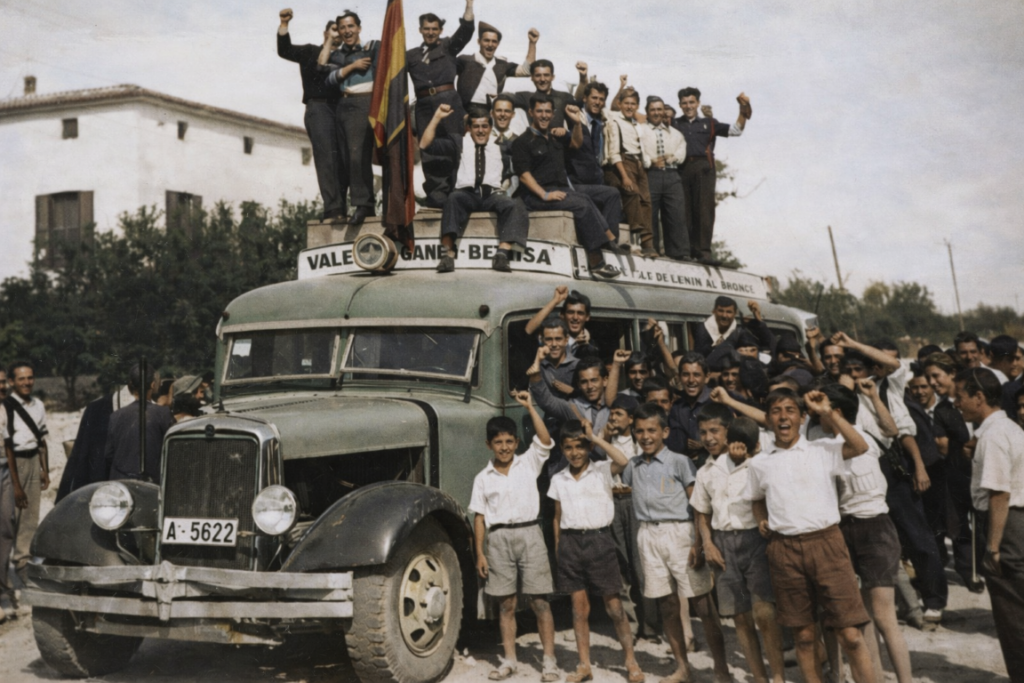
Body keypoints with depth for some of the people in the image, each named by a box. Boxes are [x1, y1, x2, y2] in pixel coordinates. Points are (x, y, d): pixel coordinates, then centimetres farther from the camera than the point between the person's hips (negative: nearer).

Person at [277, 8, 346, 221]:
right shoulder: (310, 51, 14)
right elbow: (285, 50, -1)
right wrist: (284, 24, -11)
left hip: (341, 111, 4)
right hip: (319, 108, -4)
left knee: (341, 161, -3)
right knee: (327, 157, -17)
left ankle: (340, 209, -2)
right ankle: (332, 208, -26)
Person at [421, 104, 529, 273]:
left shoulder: (501, 147, 23)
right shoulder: (459, 144, 21)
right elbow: (425, 144, 16)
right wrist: (437, 118, 12)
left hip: (492, 195, 1)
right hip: (466, 194, -1)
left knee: (513, 205, -31)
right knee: (454, 198, -36)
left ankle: (502, 253, -43)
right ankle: (449, 252, -44)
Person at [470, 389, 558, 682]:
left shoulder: (528, 463, 6)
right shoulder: (483, 478, 8)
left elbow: (545, 440, -10)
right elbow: (479, 516, 7)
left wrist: (530, 408, -14)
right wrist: (480, 553, 2)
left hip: (529, 533, -1)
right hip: (498, 538, 2)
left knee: (539, 600, -2)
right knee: (506, 603, 6)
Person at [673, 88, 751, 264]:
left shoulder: (708, 124, 20)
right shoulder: (674, 124, 18)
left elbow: (736, 130, 15)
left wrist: (743, 110, 4)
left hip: (703, 168, 0)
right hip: (682, 169, 1)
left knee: (704, 209, -10)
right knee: (685, 211, -4)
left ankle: (704, 251, -15)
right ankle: (689, 250, -2)